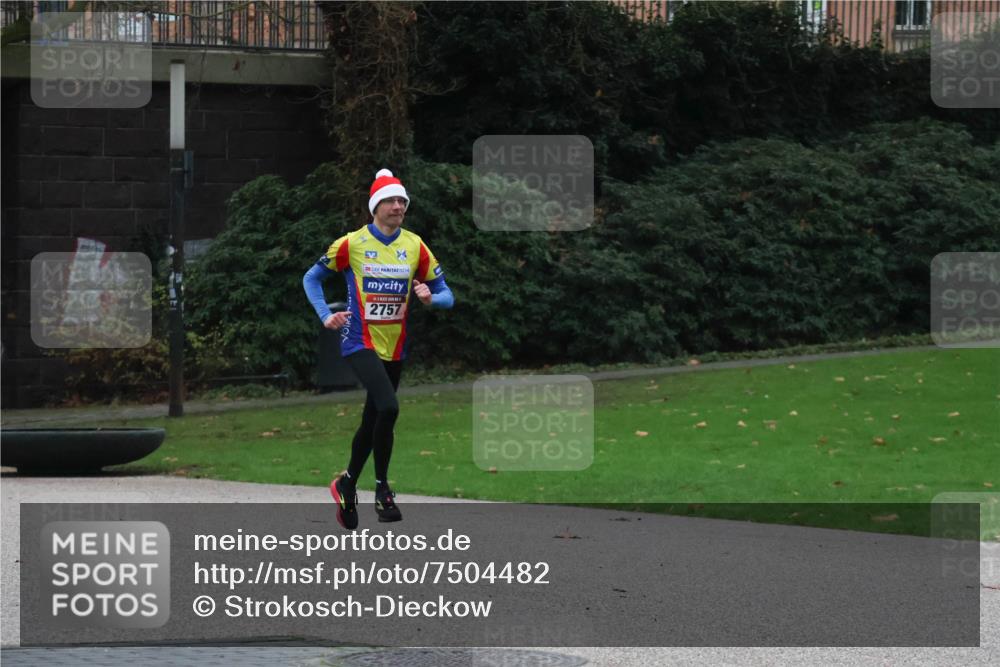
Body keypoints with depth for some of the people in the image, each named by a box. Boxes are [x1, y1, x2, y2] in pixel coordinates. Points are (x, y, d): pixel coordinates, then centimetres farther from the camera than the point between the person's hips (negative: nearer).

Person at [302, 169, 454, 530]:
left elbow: (447, 294, 6)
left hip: (395, 348, 5)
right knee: (388, 406, -25)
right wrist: (326, 316, -4)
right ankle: (382, 489, -13)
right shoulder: (352, 244, -5)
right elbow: (312, 278, 8)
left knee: (372, 422, 13)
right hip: (360, 342, -5)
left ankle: (348, 484, 34)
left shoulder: (415, 246, 3)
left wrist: (430, 298, -16)